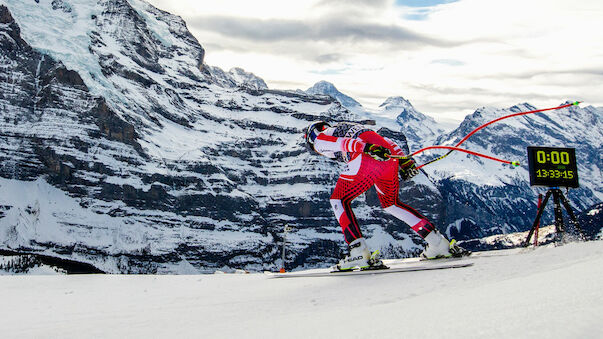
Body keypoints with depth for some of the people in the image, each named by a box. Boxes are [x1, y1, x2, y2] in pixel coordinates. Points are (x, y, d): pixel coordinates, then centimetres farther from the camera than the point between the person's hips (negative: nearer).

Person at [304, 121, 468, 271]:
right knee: (391, 204, 26)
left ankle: (360, 253, -6)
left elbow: (341, 142, -3)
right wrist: (403, 160, 17)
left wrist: (366, 148, -20)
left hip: (367, 159, -7)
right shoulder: (349, 127, 43)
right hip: (390, 158, 7)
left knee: (339, 200, 9)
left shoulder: (319, 138, 22)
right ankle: (439, 243, 18)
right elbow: (385, 142, 29)